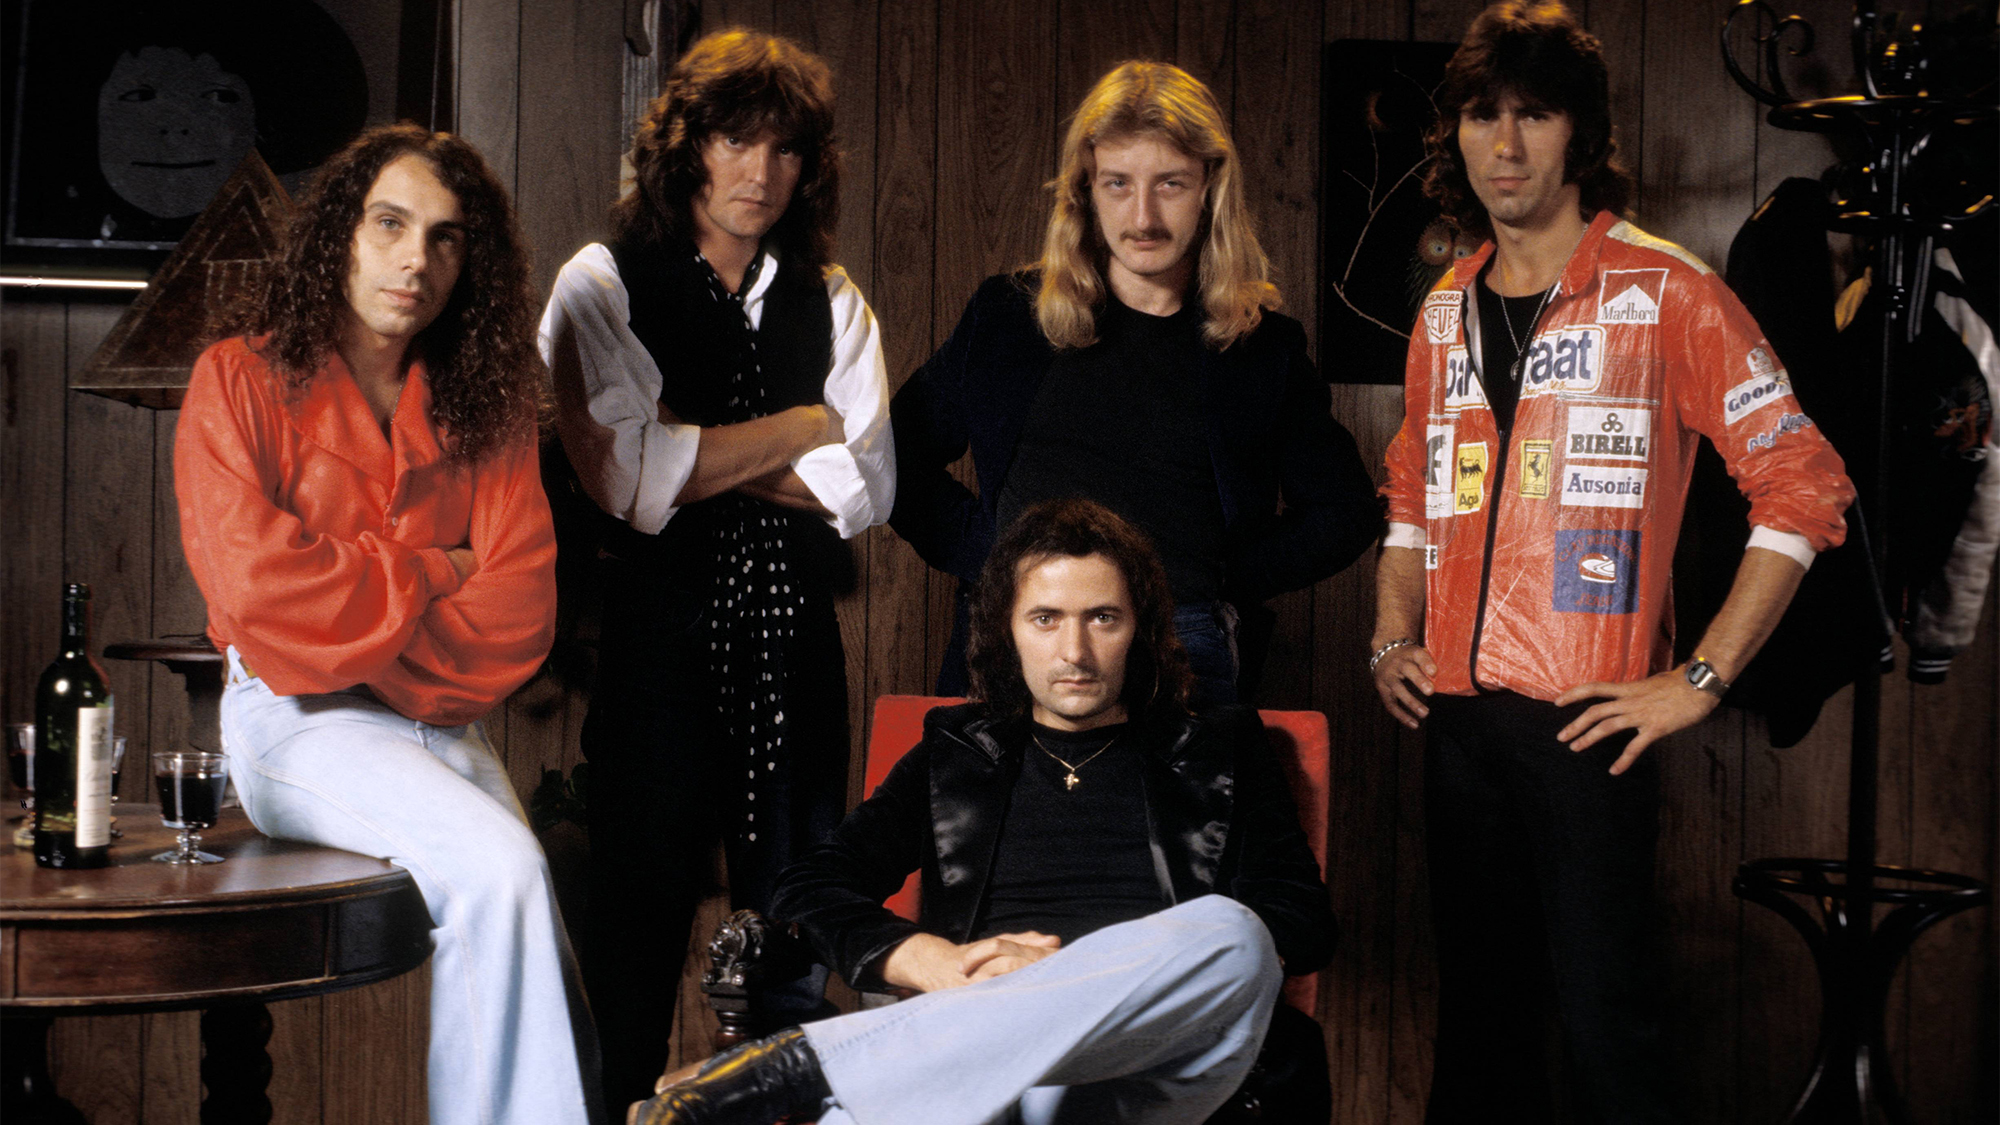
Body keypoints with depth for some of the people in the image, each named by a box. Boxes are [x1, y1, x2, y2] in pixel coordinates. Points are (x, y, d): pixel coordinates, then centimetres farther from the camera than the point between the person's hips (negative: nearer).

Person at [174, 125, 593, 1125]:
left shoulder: (483, 407, 14)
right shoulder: (241, 382, 5)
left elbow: (521, 607, 2)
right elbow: (257, 583, -9)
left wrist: (367, 659, -8)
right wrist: (433, 573, -3)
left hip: (443, 729, 4)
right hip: (299, 728, -3)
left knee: (532, 958, -22)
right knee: (499, 867, -30)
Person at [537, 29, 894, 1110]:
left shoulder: (831, 302, 13)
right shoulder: (601, 286, 3)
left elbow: (866, 488, 2)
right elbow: (629, 476, -11)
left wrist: (702, 463, -7)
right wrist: (803, 427, -2)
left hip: (793, 642, 3)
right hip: (658, 628, -3)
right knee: (639, 912, 0)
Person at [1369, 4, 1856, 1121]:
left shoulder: (1664, 293, -6)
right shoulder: (1447, 312, 13)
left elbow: (1803, 482, -8)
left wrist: (1700, 680, -12)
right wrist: (1394, 640, 12)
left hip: (1587, 721, -6)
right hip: (1459, 716, 6)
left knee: (1604, 1016, -6)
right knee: (1479, 1000, 14)